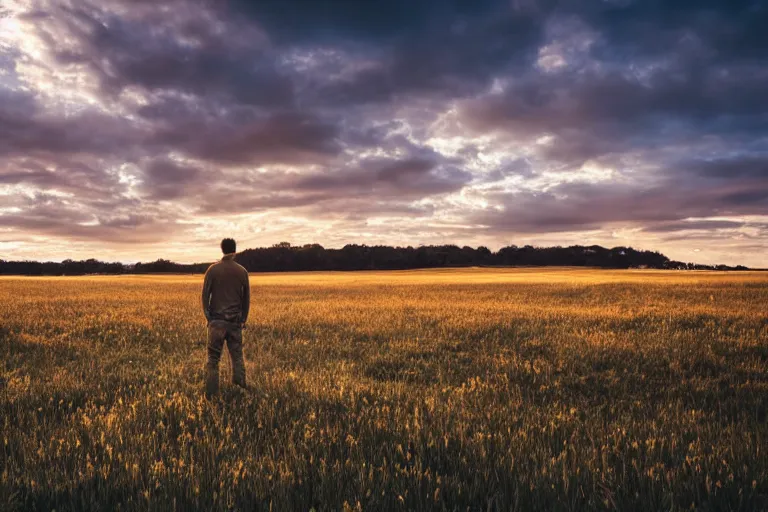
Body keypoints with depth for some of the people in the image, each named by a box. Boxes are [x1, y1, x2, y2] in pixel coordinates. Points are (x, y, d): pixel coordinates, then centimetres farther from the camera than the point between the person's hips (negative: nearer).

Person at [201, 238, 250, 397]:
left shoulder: (213, 269, -2)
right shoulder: (242, 271, 3)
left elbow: (205, 295, -2)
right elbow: (246, 298, 7)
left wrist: (208, 317, 8)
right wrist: (243, 320, 16)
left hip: (217, 320, -1)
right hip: (235, 321, 2)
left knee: (213, 358, 3)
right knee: (237, 356, 12)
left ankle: (211, 393, 0)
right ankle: (240, 388, 13)